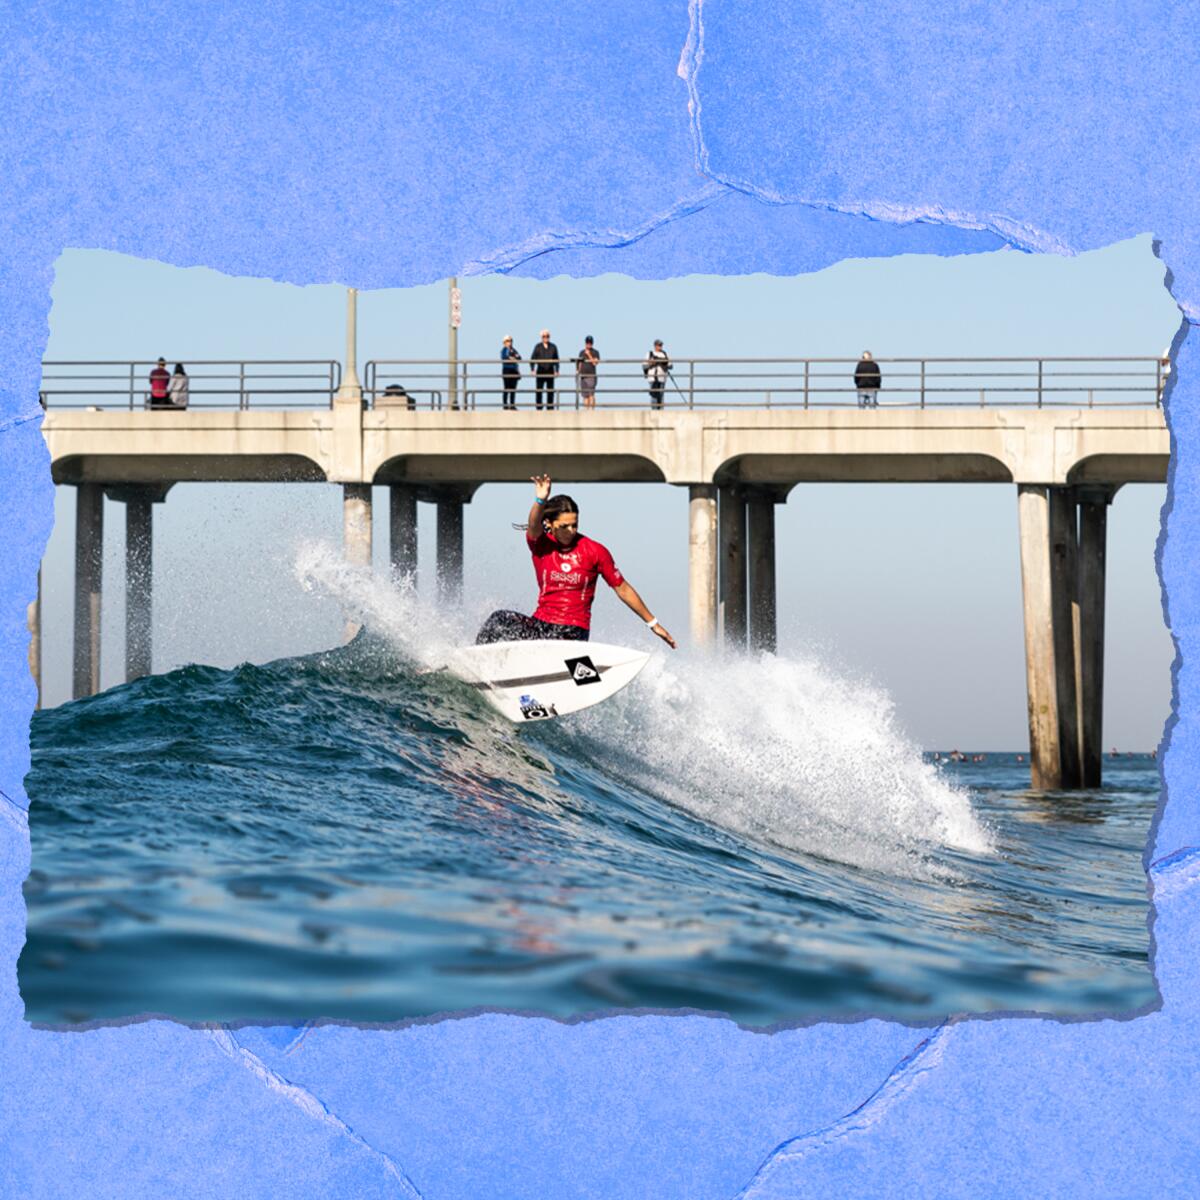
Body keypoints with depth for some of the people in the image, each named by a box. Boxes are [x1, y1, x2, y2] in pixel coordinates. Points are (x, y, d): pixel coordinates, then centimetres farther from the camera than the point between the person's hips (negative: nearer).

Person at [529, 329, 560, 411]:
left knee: (550, 391, 1)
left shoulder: (553, 347, 7)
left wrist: (556, 370, 0)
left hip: (550, 372, 1)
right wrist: (532, 369, -9)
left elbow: (556, 360, 10)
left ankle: (550, 407, 5)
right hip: (540, 372, -1)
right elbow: (532, 359, 3)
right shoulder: (538, 347, 3)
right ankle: (538, 407, 2)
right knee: (538, 391, -2)